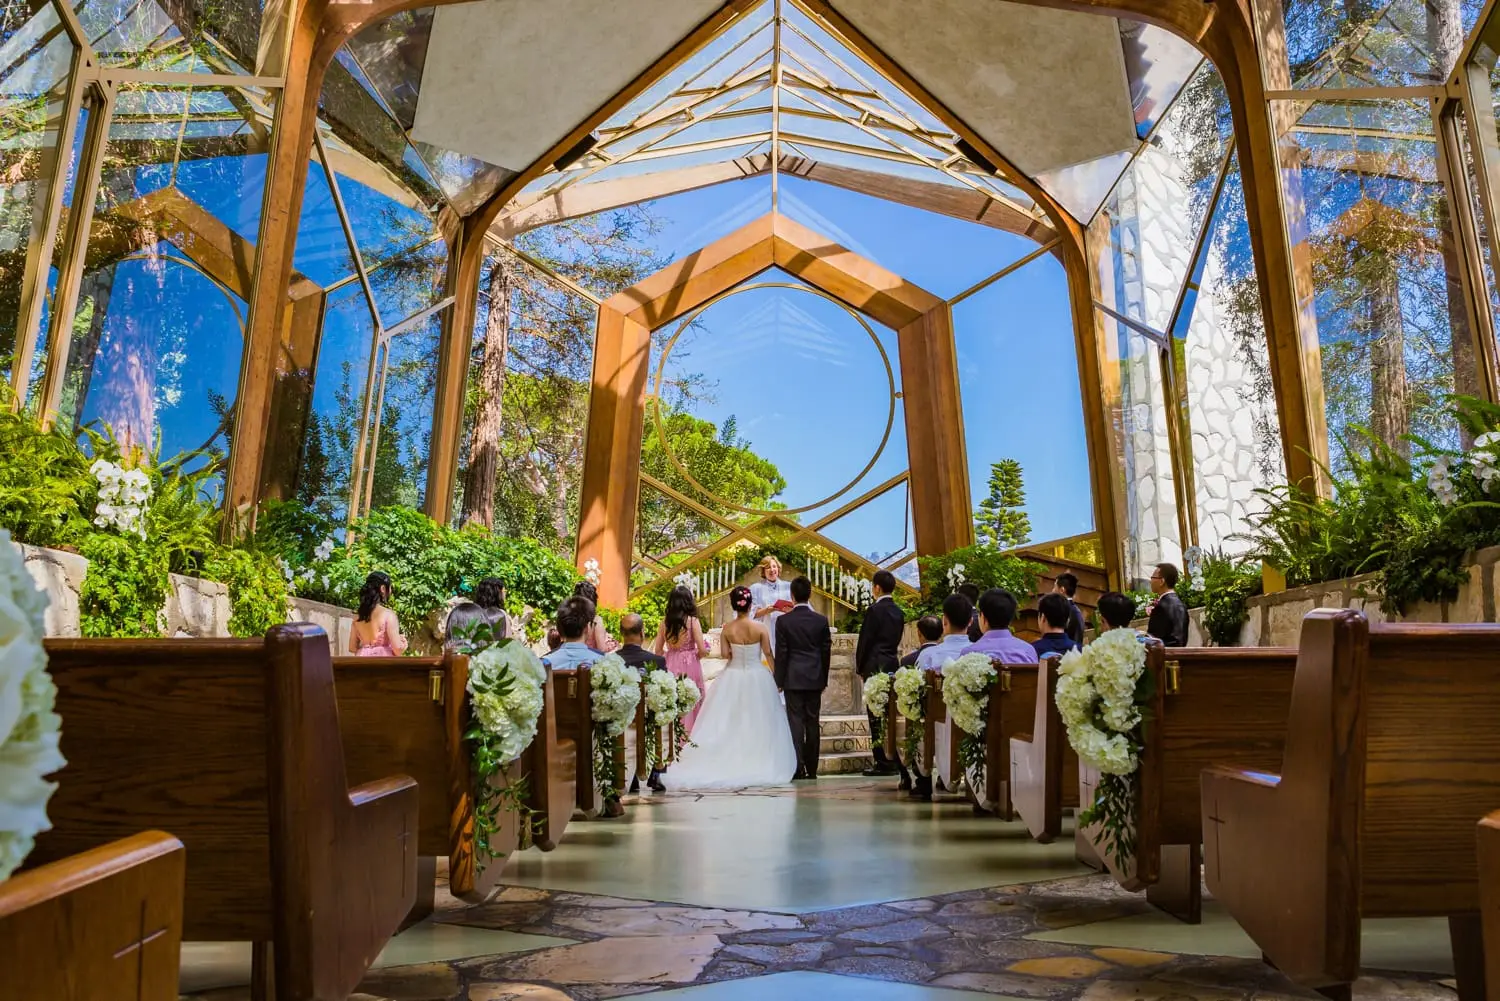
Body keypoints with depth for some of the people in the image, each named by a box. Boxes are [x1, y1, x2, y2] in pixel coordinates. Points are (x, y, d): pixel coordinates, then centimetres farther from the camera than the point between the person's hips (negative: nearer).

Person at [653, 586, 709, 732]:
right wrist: (697, 654, 9)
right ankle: (690, 730, 15)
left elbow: (658, 650, 4)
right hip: (690, 665, -3)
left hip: (671, 665, 3)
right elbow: (702, 650, -12)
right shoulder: (692, 621, -12)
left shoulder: (665, 621, -2)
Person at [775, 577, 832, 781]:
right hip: (815, 679, 2)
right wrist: (824, 678, 14)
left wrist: (779, 681, 2)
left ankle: (798, 769, -4)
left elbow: (781, 653, -5)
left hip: (793, 679, -2)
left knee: (796, 722, 0)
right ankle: (812, 769, 13)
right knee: (813, 723, 8)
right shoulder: (821, 620, 0)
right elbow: (826, 651, 4)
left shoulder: (783, 621, -7)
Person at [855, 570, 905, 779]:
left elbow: (865, 640, -10)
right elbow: (897, 639, 14)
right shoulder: (898, 611, 11)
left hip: (876, 665, -8)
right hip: (893, 664, 8)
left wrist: (859, 667, 0)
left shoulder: (875, 610, -12)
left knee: (877, 715, -4)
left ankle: (883, 762, -3)